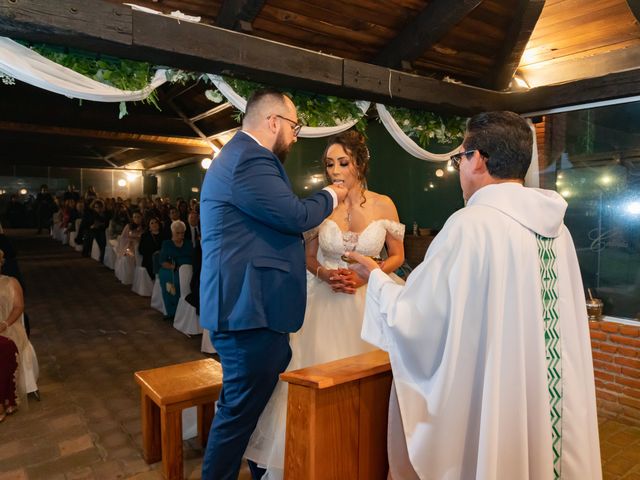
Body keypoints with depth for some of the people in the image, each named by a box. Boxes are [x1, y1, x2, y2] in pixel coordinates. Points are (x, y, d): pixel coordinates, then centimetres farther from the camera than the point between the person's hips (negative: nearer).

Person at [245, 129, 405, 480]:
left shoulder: (383, 205, -4)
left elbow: (397, 256, 4)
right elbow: (309, 257, 7)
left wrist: (365, 277, -12)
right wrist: (324, 274, -14)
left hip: (367, 302, 0)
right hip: (324, 301, 0)